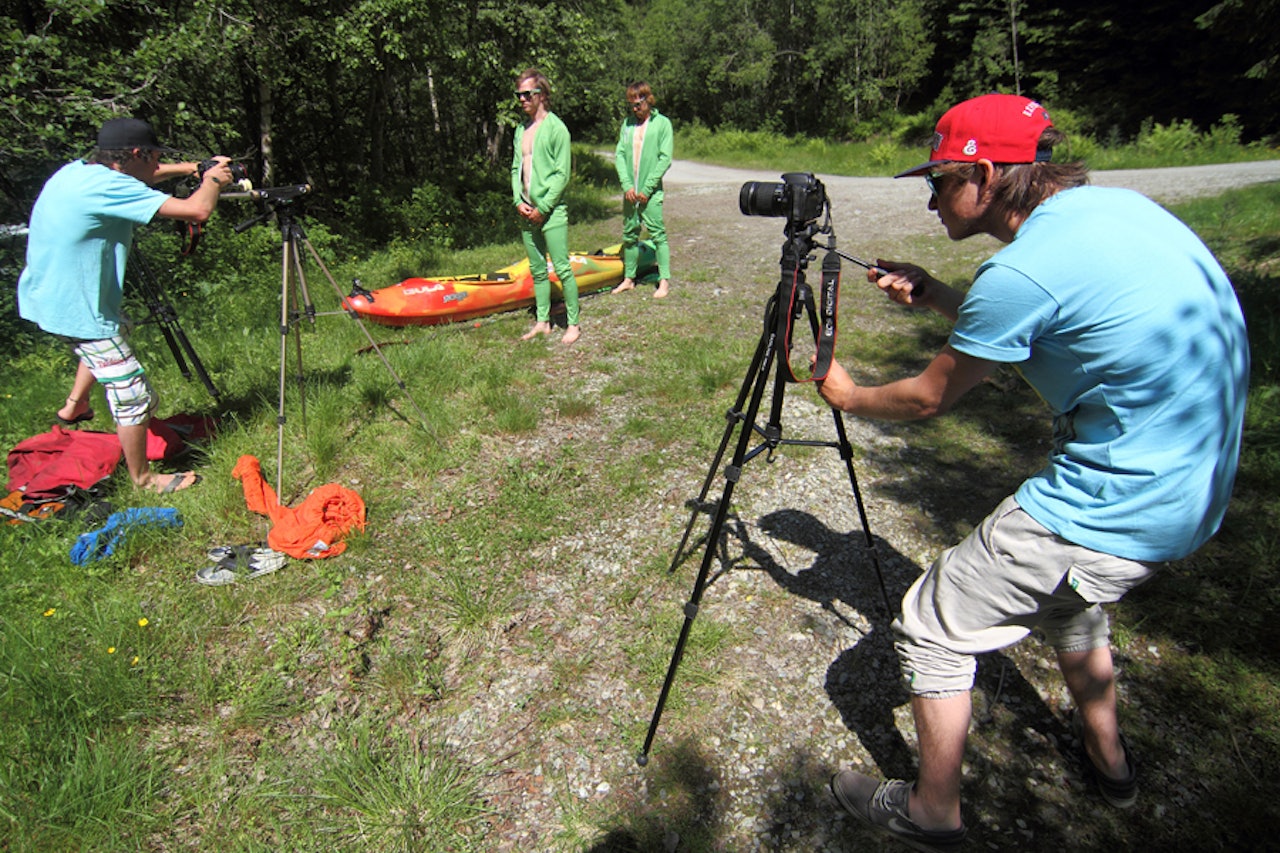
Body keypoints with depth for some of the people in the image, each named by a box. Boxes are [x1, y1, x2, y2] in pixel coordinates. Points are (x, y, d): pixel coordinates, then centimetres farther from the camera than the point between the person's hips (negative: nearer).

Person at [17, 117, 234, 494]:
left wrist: (192, 168, 11)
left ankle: (74, 405, 47)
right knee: (134, 395, -1)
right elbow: (197, 210, -29)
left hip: (49, 294, 10)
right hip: (75, 307, -10)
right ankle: (143, 478, 12)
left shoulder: (79, 170, 4)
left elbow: (144, 177, 23)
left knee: (111, 332, 38)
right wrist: (212, 180, -9)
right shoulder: (109, 187, -25)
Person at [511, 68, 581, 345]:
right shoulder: (521, 130, 15)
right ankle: (542, 321, 19)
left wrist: (543, 208, -14)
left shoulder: (556, 128, -6)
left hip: (551, 211, -7)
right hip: (527, 211, 7)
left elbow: (562, 174, -11)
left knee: (562, 269, -6)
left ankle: (573, 323, 3)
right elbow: (516, 168, 17)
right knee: (537, 270, 11)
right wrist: (519, 201, 1)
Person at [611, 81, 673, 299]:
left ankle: (665, 280, 1)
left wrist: (647, 188, -12)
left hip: (651, 191, -4)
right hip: (629, 191, 5)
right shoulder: (627, 123, 11)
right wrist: (627, 185, -7)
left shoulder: (662, 123, -1)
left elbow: (665, 158, -7)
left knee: (657, 234, -4)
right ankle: (628, 278, 19)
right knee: (629, 235, 10)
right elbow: (619, 155, 7)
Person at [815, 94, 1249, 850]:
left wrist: (849, 397, 10)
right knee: (1064, 586, 34)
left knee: (932, 626, 3)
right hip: (1195, 490, 10)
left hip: (1117, 510, -9)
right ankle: (1108, 755, 50)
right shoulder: (1113, 205, 6)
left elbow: (930, 397, -8)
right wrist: (931, 295, 15)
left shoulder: (1022, 269, -20)